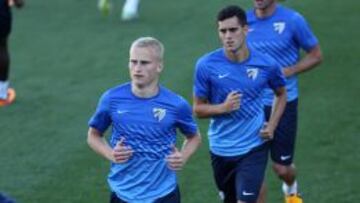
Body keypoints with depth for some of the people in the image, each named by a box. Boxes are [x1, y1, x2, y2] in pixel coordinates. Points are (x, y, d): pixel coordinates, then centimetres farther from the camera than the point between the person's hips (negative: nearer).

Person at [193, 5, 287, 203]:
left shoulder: (266, 64, -8)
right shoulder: (206, 65, -11)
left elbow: (281, 94, 13)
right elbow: (198, 109, -2)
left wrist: (271, 126, -1)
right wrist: (224, 107, -21)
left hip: (253, 148, -2)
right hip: (221, 149, 2)